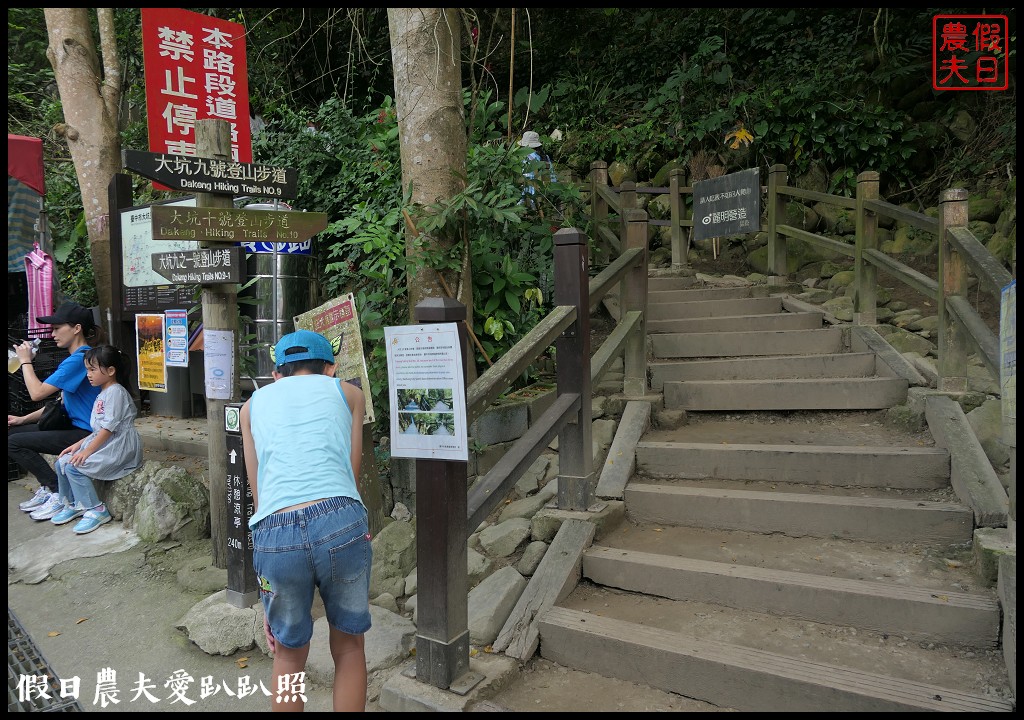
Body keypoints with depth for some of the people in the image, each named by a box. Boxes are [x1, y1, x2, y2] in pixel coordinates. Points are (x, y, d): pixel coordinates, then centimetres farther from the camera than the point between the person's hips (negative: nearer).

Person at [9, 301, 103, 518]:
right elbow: (61, 401, 17)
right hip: (74, 427, 11)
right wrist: (23, 419, 10)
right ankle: (47, 488, 12)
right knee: (13, 432, 12)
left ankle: (58, 492, -2)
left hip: (84, 434, -11)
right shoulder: (76, 357, 15)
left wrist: (26, 361, -6)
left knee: (14, 443, -10)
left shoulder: (79, 358, -19)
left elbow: (37, 393, -20)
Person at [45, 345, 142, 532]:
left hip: (119, 448, -10)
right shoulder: (103, 394, 18)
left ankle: (96, 510, -8)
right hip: (105, 444, 10)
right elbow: (99, 429, 20)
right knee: (61, 463, 4)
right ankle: (71, 504, 19)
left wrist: (87, 450, -17)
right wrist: (79, 444, 9)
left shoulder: (116, 392, -13)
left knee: (73, 466, -18)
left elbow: (109, 427, -19)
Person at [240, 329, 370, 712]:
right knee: (349, 646, 22)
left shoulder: (254, 403, 24)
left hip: (274, 534, 2)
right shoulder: (347, 391, 20)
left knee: (289, 656, 25)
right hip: (339, 522, -1)